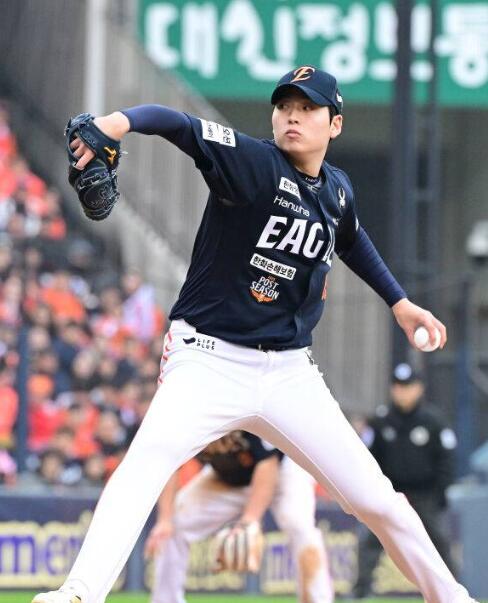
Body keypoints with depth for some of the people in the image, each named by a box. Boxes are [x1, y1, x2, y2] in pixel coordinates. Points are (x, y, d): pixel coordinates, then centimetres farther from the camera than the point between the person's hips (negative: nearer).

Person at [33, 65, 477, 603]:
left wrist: (398, 301, 29)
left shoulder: (338, 191, 6)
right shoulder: (253, 163, -11)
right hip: (211, 361, -5)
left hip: (289, 372, 5)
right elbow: (181, 127, -29)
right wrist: (122, 121, -48)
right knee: (149, 456, -32)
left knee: (376, 499, 4)